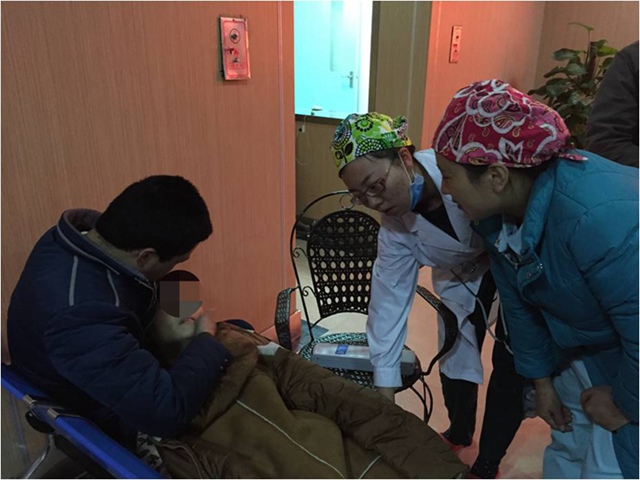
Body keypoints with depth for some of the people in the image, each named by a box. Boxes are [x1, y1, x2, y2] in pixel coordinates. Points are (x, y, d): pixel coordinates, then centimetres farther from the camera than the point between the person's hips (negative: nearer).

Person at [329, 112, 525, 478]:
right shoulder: (394, 225, -20)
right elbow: (389, 298, -14)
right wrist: (384, 389, -11)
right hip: (464, 268, 4)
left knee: (511, 364, -3)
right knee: (455, 351, 5)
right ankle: (459, 434, 36)